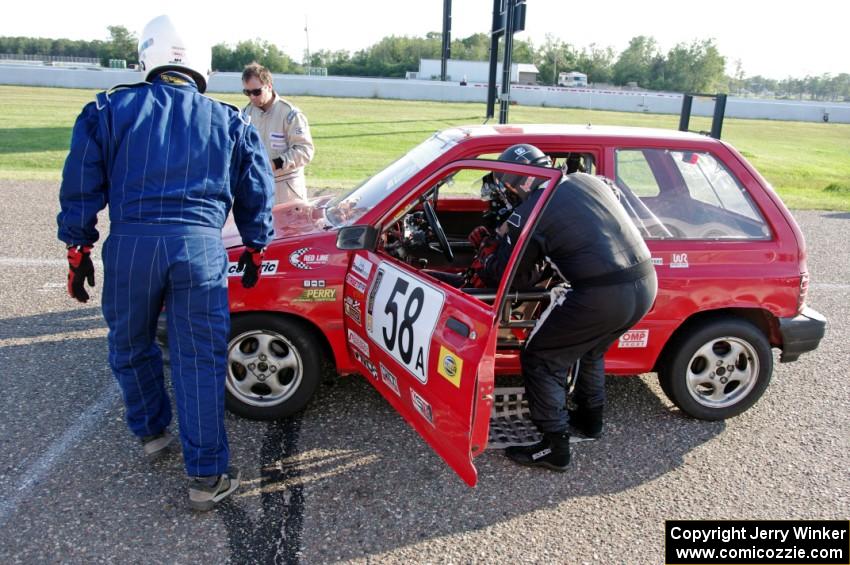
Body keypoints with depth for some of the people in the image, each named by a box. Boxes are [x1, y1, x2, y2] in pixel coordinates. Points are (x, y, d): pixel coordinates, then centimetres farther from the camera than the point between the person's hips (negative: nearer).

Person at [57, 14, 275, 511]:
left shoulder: (109, 110, 12)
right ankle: (207, 477, 9)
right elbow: (257, 193, 17)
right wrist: (255, 249, 28)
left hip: (130, 243, 1)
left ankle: (151, 431, 42)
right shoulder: (230, 121, 15)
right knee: (200, 362, 4)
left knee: (130, 347, 23)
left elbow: (81, 187, 9)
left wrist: (78, 250, 17)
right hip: (201, 246, 0)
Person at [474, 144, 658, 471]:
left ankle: (555, 448, 15)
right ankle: (590, 420, 47)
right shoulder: (588, 181, 14)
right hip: (646, 284, 8)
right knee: (589, 350, 31)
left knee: (540, 360, 10)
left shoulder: (529, 213, -5)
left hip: (602, 296, -8)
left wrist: (486, 264, 25)